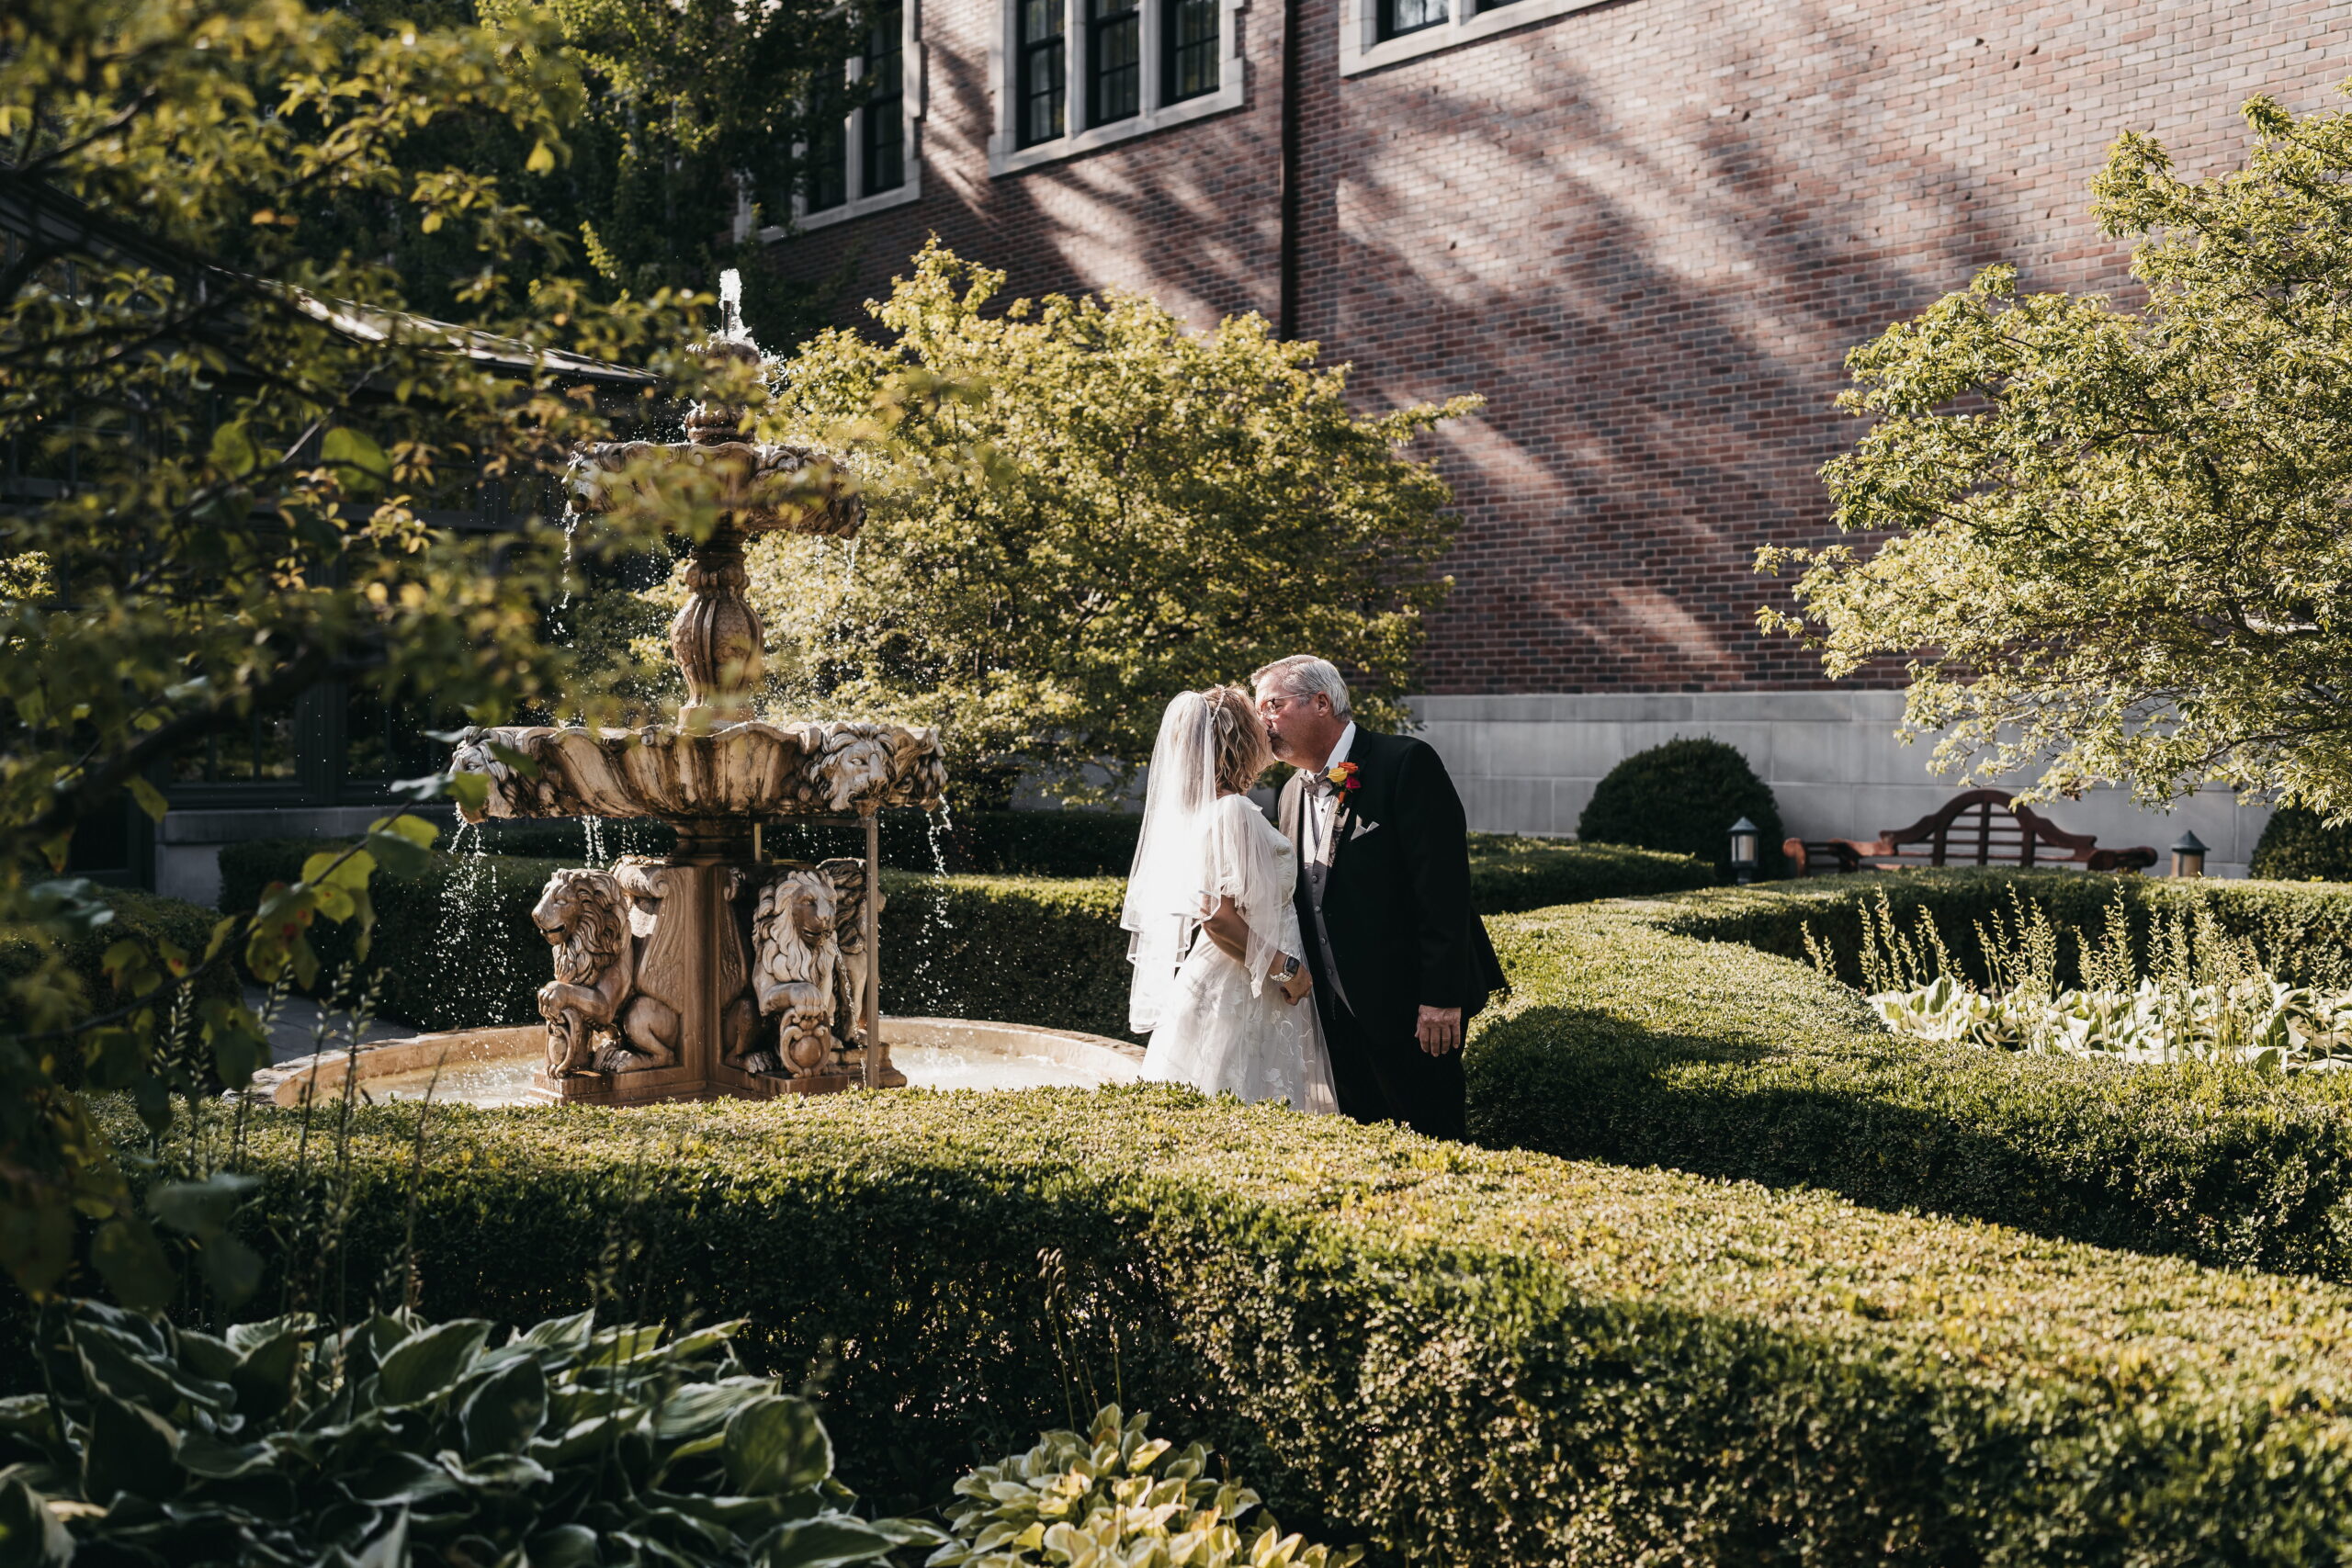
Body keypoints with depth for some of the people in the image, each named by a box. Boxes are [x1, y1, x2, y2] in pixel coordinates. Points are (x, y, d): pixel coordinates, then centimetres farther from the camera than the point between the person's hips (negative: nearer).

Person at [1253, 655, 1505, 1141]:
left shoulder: (1405, 764, -12)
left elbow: (1443, 885, -16)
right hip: (1338, 1012, 7)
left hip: (1411, 1007, -7)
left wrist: (1441, 997, -20)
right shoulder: (1293, 793, 12)